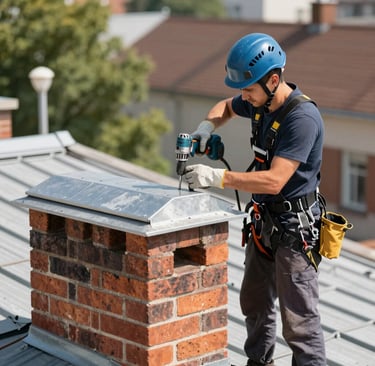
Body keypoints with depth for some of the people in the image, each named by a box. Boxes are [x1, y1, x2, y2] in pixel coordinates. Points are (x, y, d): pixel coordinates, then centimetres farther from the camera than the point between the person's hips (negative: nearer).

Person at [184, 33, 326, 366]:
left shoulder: (303, 119, -26)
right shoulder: (260, 102, 0)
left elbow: (274, 181, -31)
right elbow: (226, 107, 24)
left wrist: (217, 177, -28)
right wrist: (207, 126, 2)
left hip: (294, 228, -9)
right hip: (264, 222, 9)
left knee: (299, 320, -4)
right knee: (254, 304, 23)